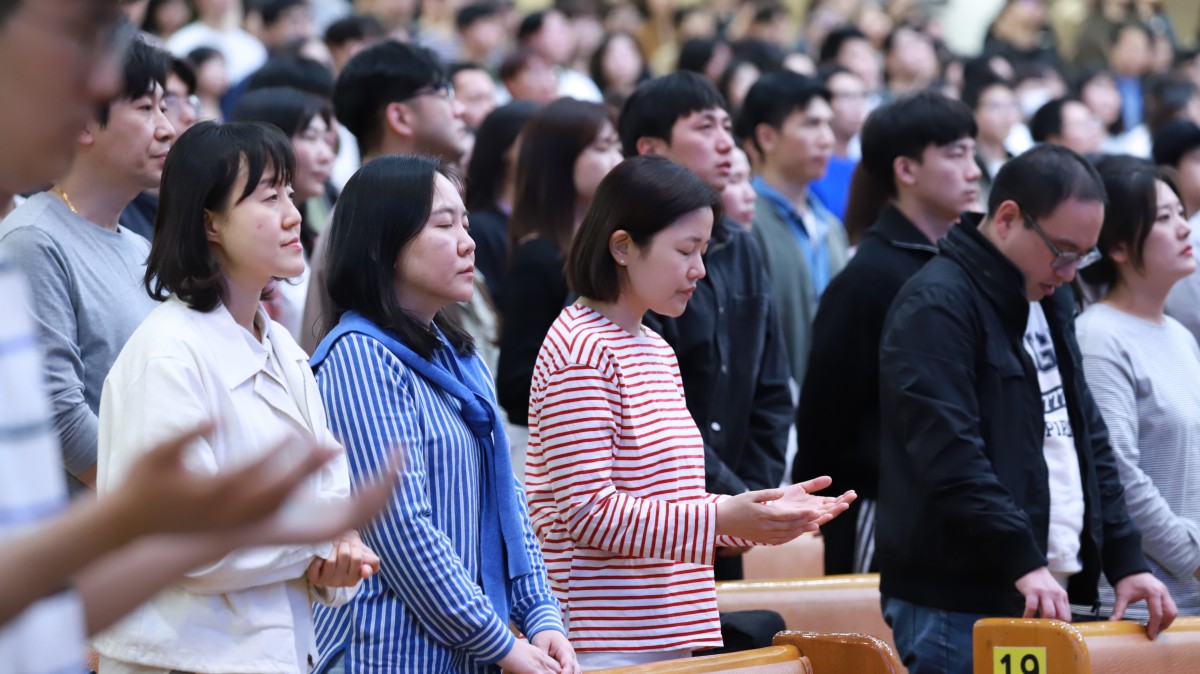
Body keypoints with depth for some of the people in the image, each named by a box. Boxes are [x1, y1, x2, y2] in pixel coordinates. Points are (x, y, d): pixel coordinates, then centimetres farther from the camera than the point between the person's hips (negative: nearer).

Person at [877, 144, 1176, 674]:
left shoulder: (1049, 303, 17)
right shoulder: (935, 306, -11)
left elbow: (1089, 440, 21)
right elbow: (949, 453, -21)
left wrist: (1125, 561, 11)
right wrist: (1024, 563, -26)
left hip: (1049, 594, 8)